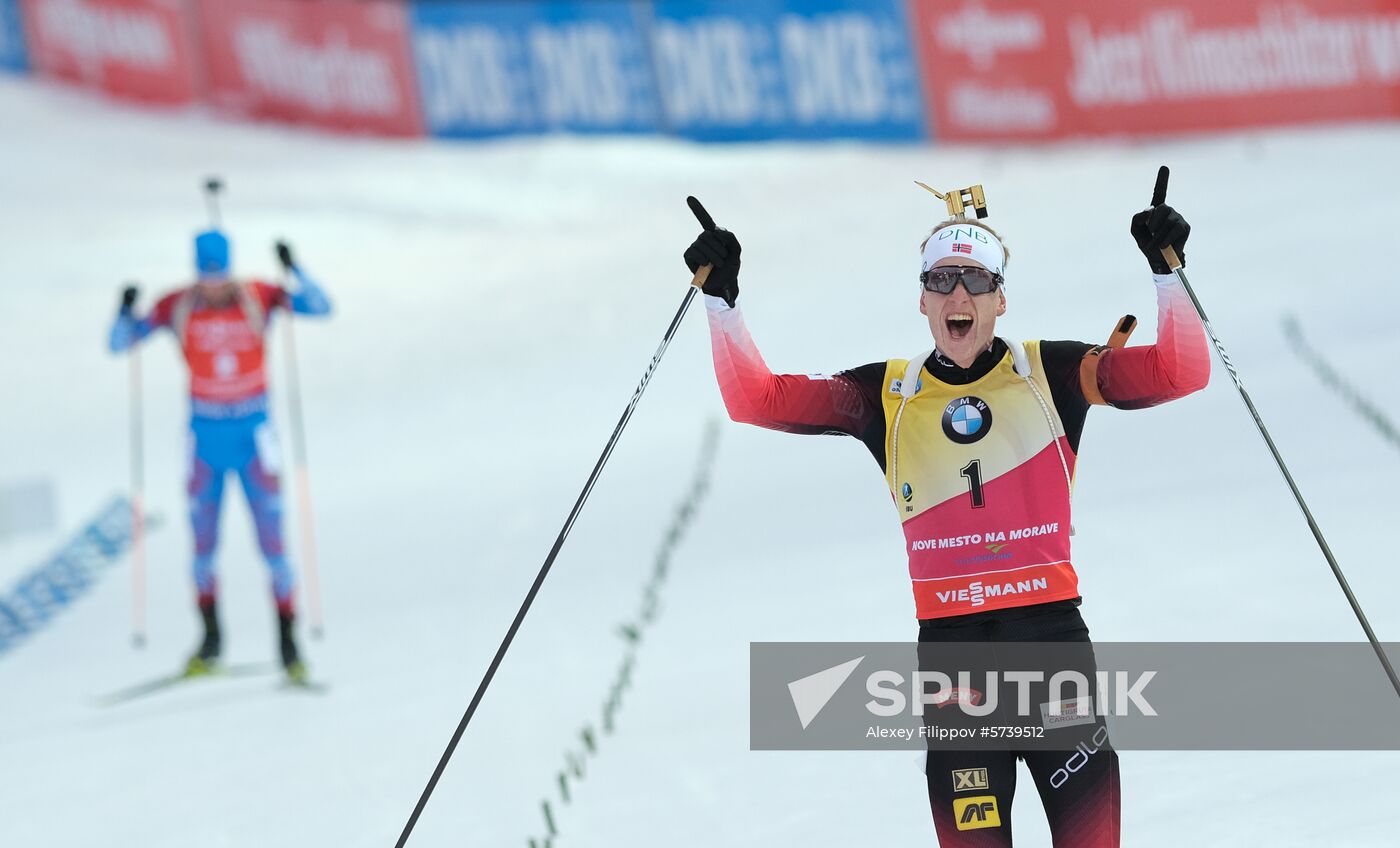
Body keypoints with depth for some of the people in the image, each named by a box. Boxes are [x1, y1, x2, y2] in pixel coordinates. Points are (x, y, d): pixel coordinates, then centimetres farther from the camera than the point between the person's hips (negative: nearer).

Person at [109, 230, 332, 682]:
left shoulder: (257, 297, -7)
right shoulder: (177, 307, -5)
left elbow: (319, 307, -13)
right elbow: (119, 344, -2)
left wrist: (294, 270, -28)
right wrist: (125, 313, -22)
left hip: (254, 436, -1)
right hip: (205, 437, 1)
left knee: (271, 540, -5)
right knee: (203, 543, 6)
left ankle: (288, 644, 2)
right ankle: (210, 639, 22)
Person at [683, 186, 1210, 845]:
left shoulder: (1048, 375, 6)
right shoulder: (887, 395, 9)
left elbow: (1180, 372, 0)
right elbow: (756, 399, 9)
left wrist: (1167, 271, -10)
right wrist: (721, 301, 2)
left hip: (1053, 636, -1)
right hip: (949, 643, 1)